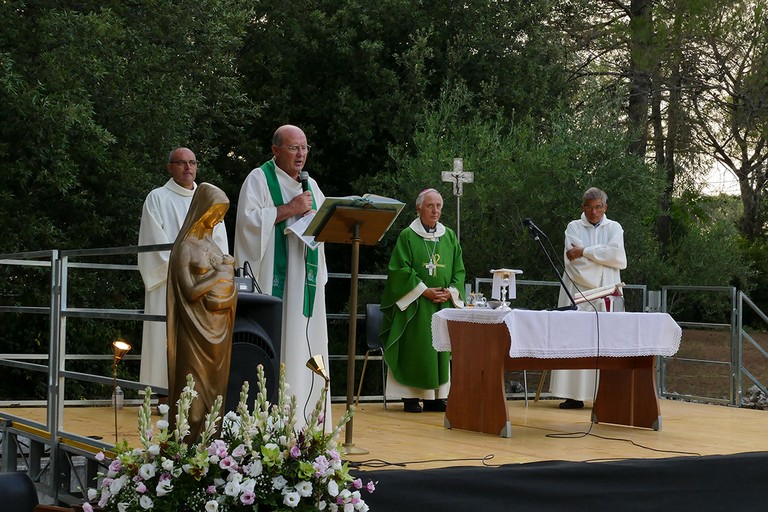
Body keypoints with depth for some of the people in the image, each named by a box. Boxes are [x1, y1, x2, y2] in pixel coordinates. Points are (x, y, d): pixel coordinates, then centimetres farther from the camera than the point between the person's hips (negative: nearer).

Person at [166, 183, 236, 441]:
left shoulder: (211, 243, 14)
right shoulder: (186, 246, -8)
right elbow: (190, 291, -13)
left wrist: (226, 269, -4)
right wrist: (220, 274, -8)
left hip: (217, 326, 7)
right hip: (197, 327, -7)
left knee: (215, 386, 7)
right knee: (195, 390, -6)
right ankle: (191, 443, -2)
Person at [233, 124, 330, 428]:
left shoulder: (311, 185, 20)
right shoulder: (259, 179, 1)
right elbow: (248, 220, -12)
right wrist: (289, 210, -14)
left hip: (306, 277, 6)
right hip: (273, 278, -6)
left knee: (305, 345, 3)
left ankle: (304, 420, 6)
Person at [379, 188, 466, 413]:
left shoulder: (450, 237, 12)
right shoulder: (407, 236, -1)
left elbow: (459, 270, 12)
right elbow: (400, 269, -8)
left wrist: (451, 291, -6)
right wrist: (424, 291, -15)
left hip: (444, 304, 5)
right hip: (415, 305, -4)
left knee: (441, 349, 4)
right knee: (414, 349, -6)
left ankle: (436, 396, 9)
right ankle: (411, 396, -1)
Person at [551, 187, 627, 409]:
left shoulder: (614, 228, 13)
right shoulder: (573, 227, 10)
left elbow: (617, 254, -5)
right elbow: (574, 260, -4)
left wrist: (585, 252, -7)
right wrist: (602, 256, -6)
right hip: (578, 291, -1)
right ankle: (575, 395, -6)